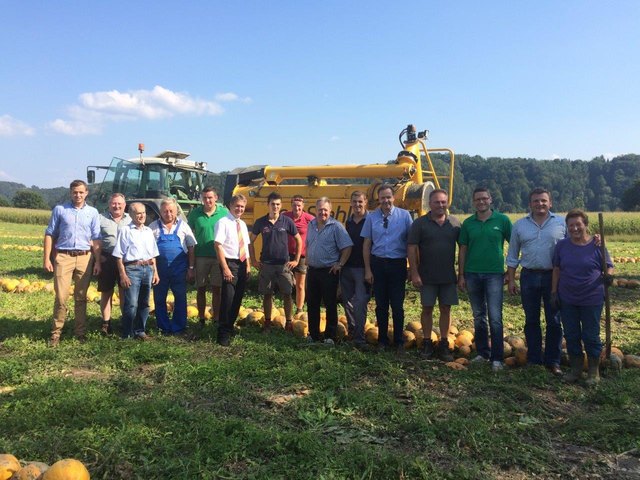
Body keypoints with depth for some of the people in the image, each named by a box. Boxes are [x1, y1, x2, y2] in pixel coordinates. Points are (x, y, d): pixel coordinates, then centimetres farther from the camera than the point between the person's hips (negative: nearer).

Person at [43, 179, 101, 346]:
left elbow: (96, 239, 8)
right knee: (61, 297, -4)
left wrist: (97, 261, 1)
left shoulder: (93, 212, 8)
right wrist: (46, 258, -3)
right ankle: (56, 332, 7)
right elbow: (50, 234, 4)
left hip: (84, 258, 1)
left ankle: (80, 331, 17)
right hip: (63, 257, -1)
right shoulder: (59, 209, 5)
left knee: (81, 297, 8)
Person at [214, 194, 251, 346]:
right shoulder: (223, 222, -9)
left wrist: (248, 265, 9)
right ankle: (224, 334, 3)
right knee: (228, 299, -8)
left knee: (238, 299, 14)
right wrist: (225, 268, -19)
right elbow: (218, 246, -15)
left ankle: (230, 326, 29)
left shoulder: (243, 224, 13)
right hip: (230, 263, -7)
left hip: (242, 264, 7)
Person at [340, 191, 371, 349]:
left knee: (360, 303, -11)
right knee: (347, 302, 13)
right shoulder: (348, 222, 12)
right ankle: (352, 333, 29)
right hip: (346, 268, 6)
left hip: (362, 268, -6)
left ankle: (359, 339, -8)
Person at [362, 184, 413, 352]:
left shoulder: (404, 215, -4)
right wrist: (367, 269, 1)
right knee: (381, 305, 12)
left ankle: (399, 342, 21)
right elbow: (367, 244, 4)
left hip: (398, 264, -2)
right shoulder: (371, 217, 1)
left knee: (397, 305, 6)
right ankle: (382, 340, 27)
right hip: (378, 264, 2)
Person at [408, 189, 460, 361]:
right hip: (427, 276, -2)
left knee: (446, 309, 8)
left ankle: (444, 345, 18)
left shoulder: (455, 223, 3)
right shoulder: (420, 223, -5)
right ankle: (427, 343, 19)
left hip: (449, 276, 2)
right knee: (427, 308, 6)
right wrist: (414, 273, -12)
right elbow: (412, 248, -7)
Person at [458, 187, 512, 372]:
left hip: (494, 274, -3)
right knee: (478, 317, 12)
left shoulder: (502, 220, -2)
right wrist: (461, 275, 5)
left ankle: (497, 358, 3)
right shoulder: (468, 223, 6)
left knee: (495, 317, -6)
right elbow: (463, 250, 8)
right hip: (472, 274, 3)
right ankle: (482, 352, 24)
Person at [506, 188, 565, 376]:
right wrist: (511, 280, 4)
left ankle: (553, 361, 16)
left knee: (554, 321, 5)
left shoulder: (561, 223, 0)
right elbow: (512, 256, 7)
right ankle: (533, 360, 20)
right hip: (529, 276, 2)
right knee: (531, 320, 9)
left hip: (554, 277, -1)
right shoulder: (520, 225, 5)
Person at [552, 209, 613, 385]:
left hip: (591, 300, -3)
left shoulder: (596, 245, -6)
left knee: (591, 336, 7)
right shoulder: (562, 245, 1)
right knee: (571, 336, 11)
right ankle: (575, 369, 27)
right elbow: (557, 270, 7)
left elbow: (609, 267, 0)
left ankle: (594, 372, 24)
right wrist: (554, 292, 3)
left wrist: (608, 276, -23)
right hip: (567, 301, 3)